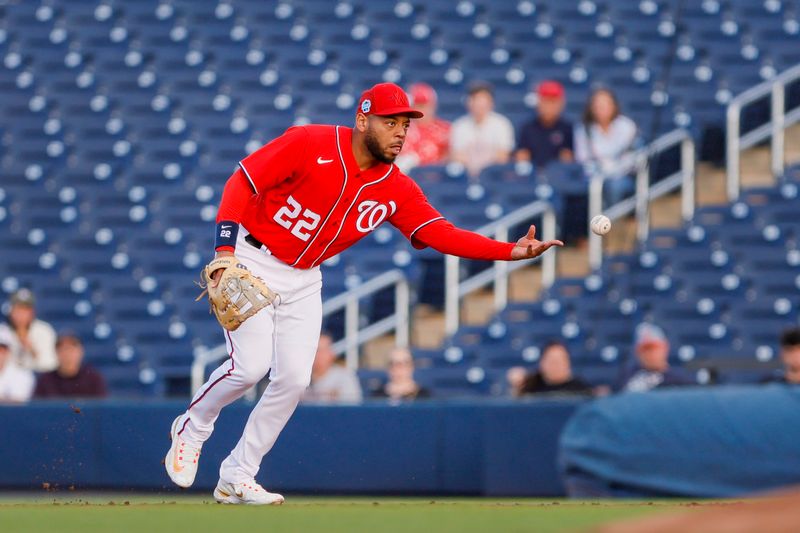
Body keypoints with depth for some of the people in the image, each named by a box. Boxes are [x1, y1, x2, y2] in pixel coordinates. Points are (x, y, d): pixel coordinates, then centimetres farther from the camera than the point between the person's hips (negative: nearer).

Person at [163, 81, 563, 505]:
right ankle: (191, 429, 12)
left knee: (294, 378, -2)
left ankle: (236, 479, 13)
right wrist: (224, 252, -28)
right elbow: (242, 183, -17)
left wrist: (513, 251, -26)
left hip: (303, 280, 6)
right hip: (251, 263, -6)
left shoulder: (396, 190, -5)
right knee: (251, 365, -18)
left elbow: (442, 234, -12)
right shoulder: (309, 144, -19)